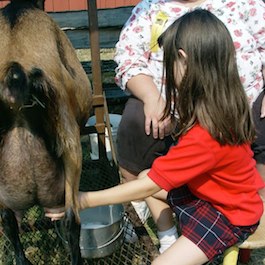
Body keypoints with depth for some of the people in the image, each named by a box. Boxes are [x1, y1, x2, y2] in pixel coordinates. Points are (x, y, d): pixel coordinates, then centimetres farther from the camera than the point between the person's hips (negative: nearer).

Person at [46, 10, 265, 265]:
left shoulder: (204, 136, -37)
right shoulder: (224, 104, -12)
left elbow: (149, 186, -28)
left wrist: (85, 200, -22)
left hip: (230, 213, -8)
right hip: (212, 188, 8)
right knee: (144, 175, 10)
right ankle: (169, 242, 17)